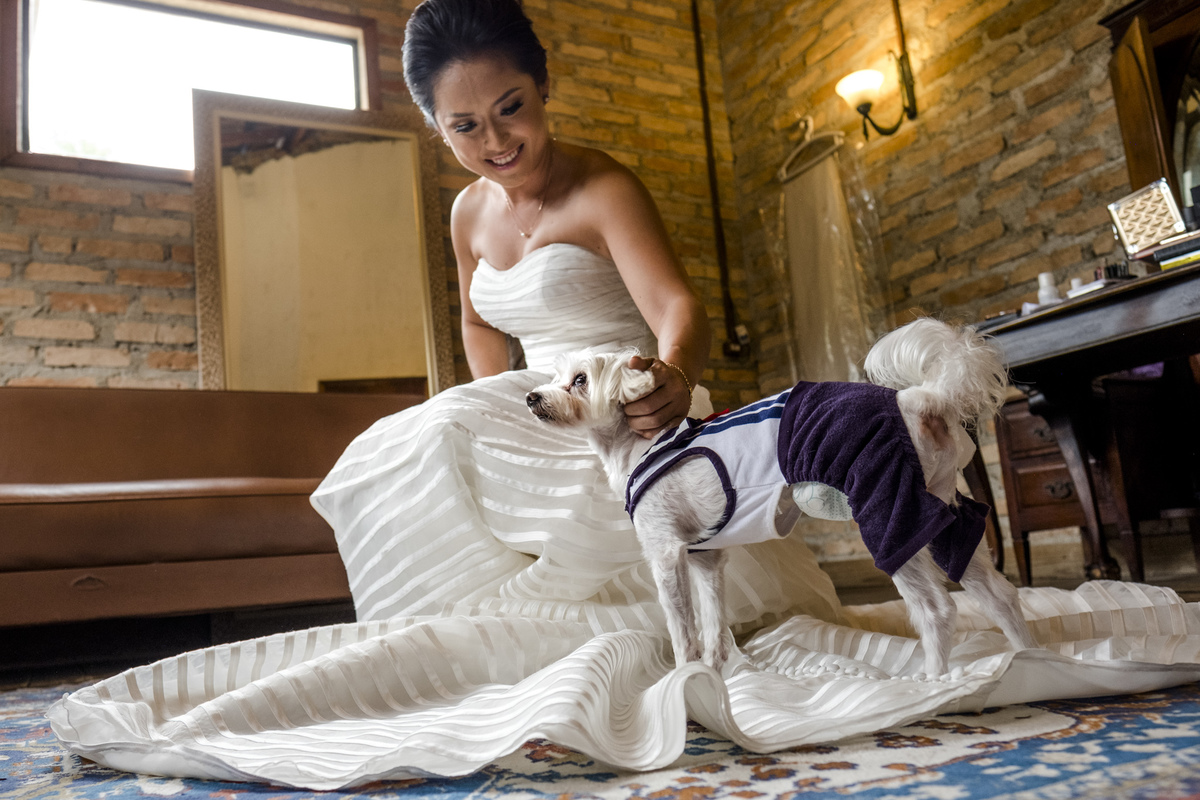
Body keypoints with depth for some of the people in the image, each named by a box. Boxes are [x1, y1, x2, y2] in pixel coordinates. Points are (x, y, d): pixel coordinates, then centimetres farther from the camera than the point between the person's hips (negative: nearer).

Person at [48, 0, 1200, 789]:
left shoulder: (601, 188, -15)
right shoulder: (470, 213, 8)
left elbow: (676, 303, -31)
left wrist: (672, 377, -54)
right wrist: (498, 424, 10)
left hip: (630, 422, -6)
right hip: (541, 430, 7)